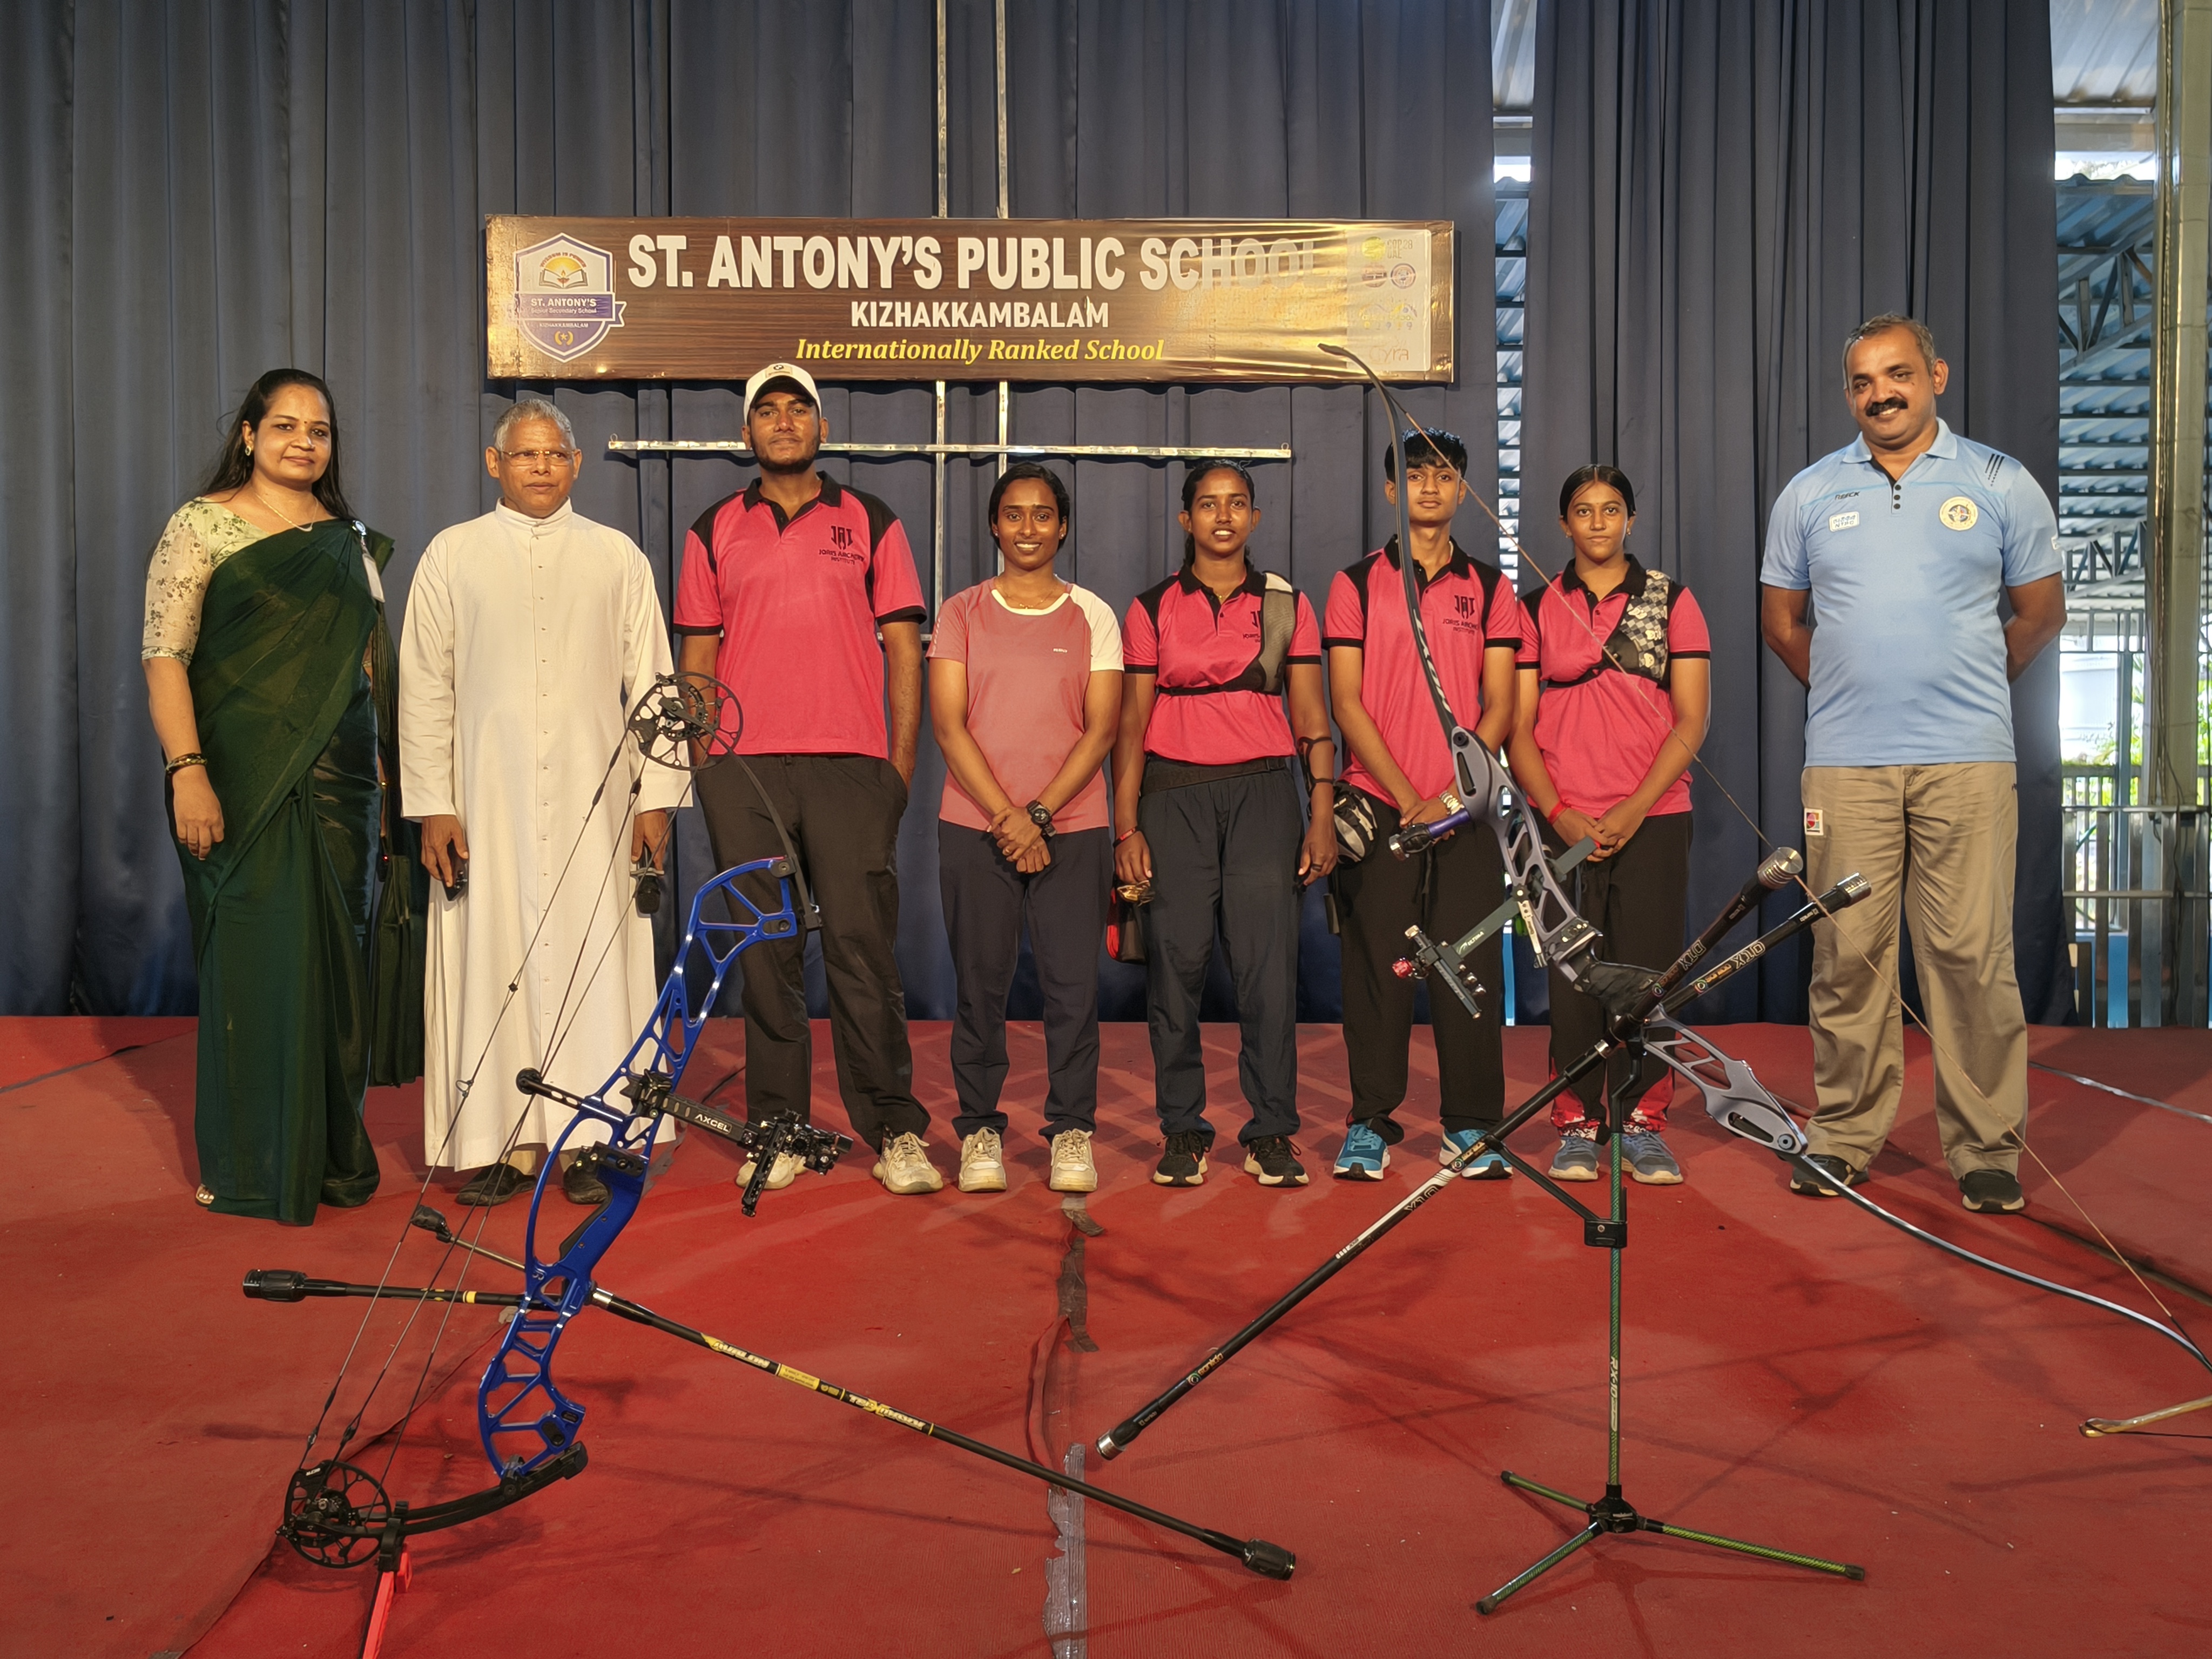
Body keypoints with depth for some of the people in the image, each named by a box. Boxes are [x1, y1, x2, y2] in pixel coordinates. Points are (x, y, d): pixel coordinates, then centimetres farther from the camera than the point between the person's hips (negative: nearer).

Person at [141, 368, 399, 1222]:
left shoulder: (350, 538, 14)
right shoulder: (202, 524, -1)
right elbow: (164, 656, -7)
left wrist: (383, 767, 10)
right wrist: (187, 771, -17)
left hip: (336, 779, 4)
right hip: (241, 777, -4)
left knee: (335, 956, 6)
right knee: (253, 956, 0)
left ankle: (332, 1151, 19)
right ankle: (249, 1165, 14)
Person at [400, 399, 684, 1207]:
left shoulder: (617, 557, 10)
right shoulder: (451, 555, 9)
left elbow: (650, 684, 8)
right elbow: (425, 690, 6)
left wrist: (657, 796, 0)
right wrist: (432, 807, -1)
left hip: (593, 798, 0)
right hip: (488, 799, 0)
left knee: (593, 959, -1)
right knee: (490, 961, 0)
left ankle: (589, 1143, 7)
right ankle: (495, 1145, 8)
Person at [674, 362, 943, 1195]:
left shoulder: (871, 523, 10)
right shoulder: (715, 531, 13)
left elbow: (903, 649, 8)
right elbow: (697, 657, 14)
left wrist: (902, 762, 1)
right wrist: (702, 762, 4)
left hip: (851, 763, -2)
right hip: (743, 768, 2)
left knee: (862, 946, -5)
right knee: (766, 952, 4)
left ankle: (896, 1131, 2)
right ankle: (777, 1130, 13)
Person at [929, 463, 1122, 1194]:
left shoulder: (1093, 615, 8)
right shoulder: (961, 613, 8)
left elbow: (1101, 728, 1)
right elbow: (949, 724, 0)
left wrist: (1039, 813, -10)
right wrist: (1005, 816, -10)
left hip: (1072, 828, 0)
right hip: (974, 827, 0)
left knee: (1073, 984, -3)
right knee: (980, 985, 2)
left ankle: (1072, 1132, 10)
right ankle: (980, 1131, 15)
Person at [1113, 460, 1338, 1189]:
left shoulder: (1286, 604, 10)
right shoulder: (1152, 608, 8)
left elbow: (1313, 721, 9)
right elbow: (1131, 724, 6)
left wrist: (1323, 814, 0)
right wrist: (1127, 827, -1)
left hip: (1262, 793, 0)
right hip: (1174, 795, 0)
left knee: (1269, 966, -6)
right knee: (1176, 964, -2)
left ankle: (1271, 1135, 4)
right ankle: (1183, 1133, 10)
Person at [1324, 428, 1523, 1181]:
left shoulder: (1489, 587, 10)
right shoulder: (1357, 583, 6)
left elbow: (1498, 707, 5)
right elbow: (1346, 703, 0)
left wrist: (1451, 796, -7)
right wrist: (1405, 795, -8)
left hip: (1464, 809, 1)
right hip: (1377, 805, -1)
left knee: (1471, 963, 0)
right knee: (1376, 963, 0)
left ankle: (1471, 1126, 10)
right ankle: (1371, 1123, 10)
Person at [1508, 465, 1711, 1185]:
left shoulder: (1670, 600, 6)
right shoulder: (1538, 608, 8)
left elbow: (1691, 722, 1)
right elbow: (1518, 726, 6)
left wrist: (1633, 809, -9)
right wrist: (1558, 813, -7)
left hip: (1653, 819, 0)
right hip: (1564, 822, 1)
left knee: (1646, 972, -2)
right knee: (1571, 975, 0)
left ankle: (1643, 1124, 9)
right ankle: (1576, 1125, 10)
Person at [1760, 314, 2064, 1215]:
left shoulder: (2001, 484, 6)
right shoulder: (1809, 494, 10)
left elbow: (2040, 612, 13)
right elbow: (1781, 619, 17)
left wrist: (1964, 692, 14)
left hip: (1968, 760, -1)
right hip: (1843, 761, 1)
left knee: (1972, 953, -2)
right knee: (1848, 953, 3)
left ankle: (1986, 1148, 9)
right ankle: (1843, 1135, 14)